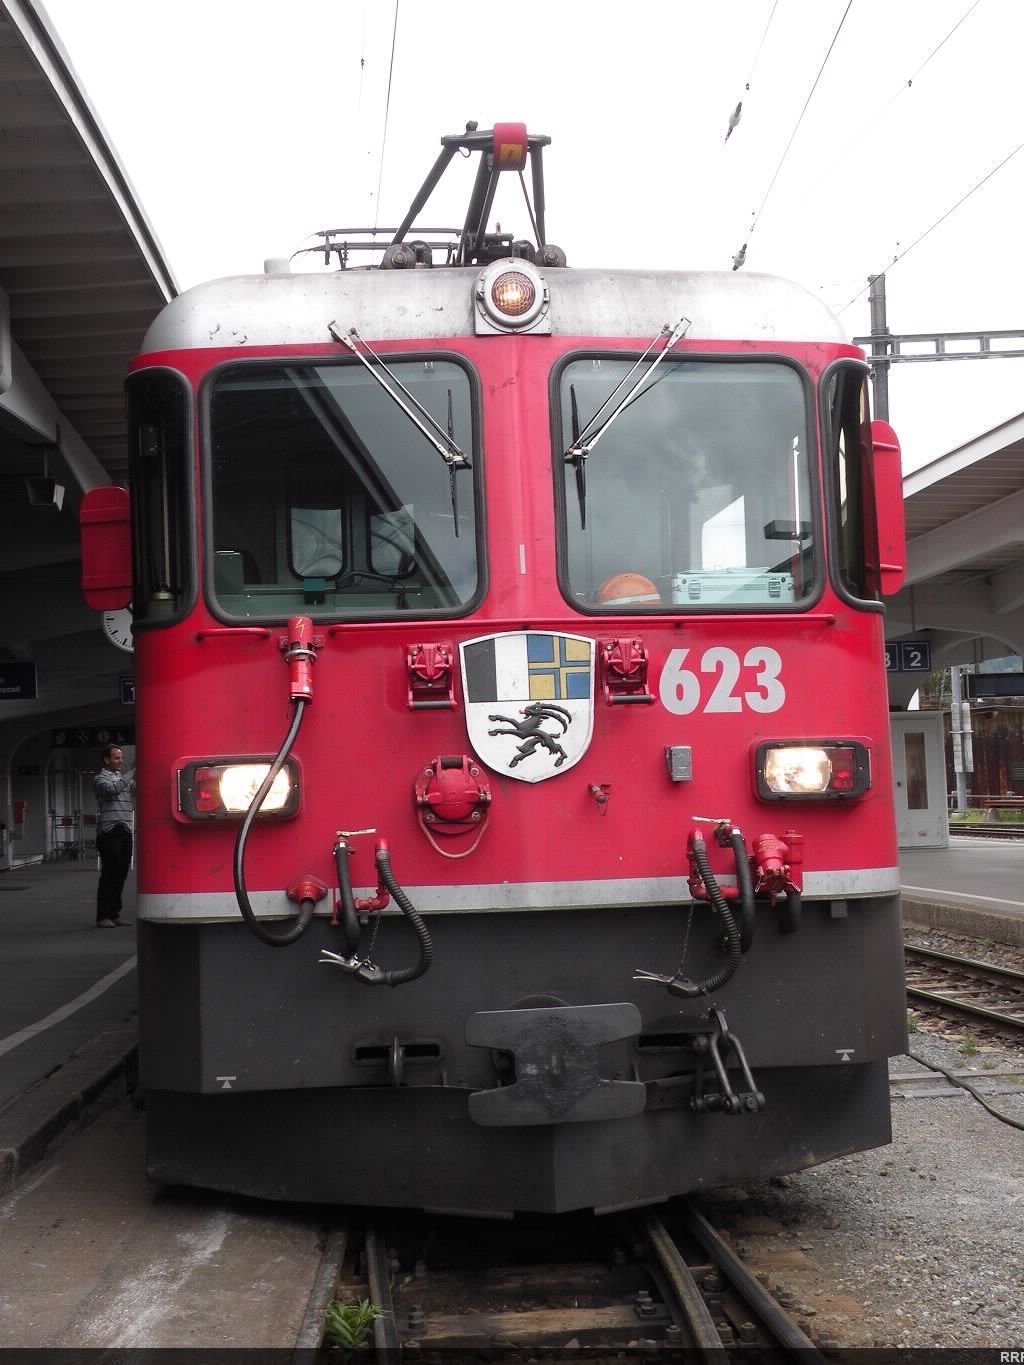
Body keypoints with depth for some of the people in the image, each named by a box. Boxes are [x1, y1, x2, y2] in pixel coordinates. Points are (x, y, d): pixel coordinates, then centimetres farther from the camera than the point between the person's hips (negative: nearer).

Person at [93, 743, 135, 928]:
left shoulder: (124, 778, 19)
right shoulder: (100, 778, -2)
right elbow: (113, 789, -22)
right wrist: (132, 773, -21)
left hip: (125, 831, 7)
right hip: (109, 831, -7)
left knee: (121, 874, 8)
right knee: (109, 875, -8)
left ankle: (114, 914, 15)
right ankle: (103, 917, -5)